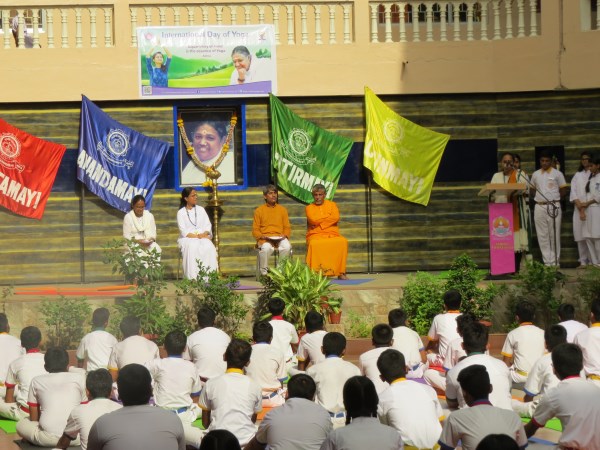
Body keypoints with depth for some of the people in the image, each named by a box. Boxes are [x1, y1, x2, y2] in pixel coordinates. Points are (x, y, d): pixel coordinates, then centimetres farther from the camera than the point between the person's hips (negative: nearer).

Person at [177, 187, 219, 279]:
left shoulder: (201, 210, 16)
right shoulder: (181, 213, 4)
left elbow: (208, 226, 10)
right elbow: (183, 231, -6)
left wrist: (204, 234, -11)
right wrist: (196, 236, -17)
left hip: (203, 237, 3)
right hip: (187, 238, -3)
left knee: (209, 247, -31)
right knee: (192, 248, -37)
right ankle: (192, 278, -40)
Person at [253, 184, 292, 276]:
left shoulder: (282, 209, 17)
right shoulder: (259, 210, 11)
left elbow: (287, 227, 15)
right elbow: (255, 230, 8)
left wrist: (285, 236, -6)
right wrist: (262, 237, -12)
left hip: (280, 238, 2)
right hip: (264, 239, -2)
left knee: (287, 247, -33)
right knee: (266, 248, -37)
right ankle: (263, 273, -18)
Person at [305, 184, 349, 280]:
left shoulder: (331, 205, 15)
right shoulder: (309, 208, 13)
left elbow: (336, 218, -4)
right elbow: (313, 220, -7)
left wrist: (320, 224, -8)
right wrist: (329, 216, 1)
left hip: (332, 234, 1)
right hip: (315, 235, -1)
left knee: (343, 242, -31)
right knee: (313, 244, -37)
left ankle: (341, 272, -27)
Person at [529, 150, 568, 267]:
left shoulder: (557, 174, 1)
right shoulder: (535, 174, 11)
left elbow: (563, 190, 4)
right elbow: (532, 190, 20)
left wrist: (554, 199, 3)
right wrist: (538, 198, 7)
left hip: (553, 207, -3)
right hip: (539, 207, 3)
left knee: (554, 235, -1)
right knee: (542, 235, 2)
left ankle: (555, 262, 3)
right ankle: (547, 262, 6)